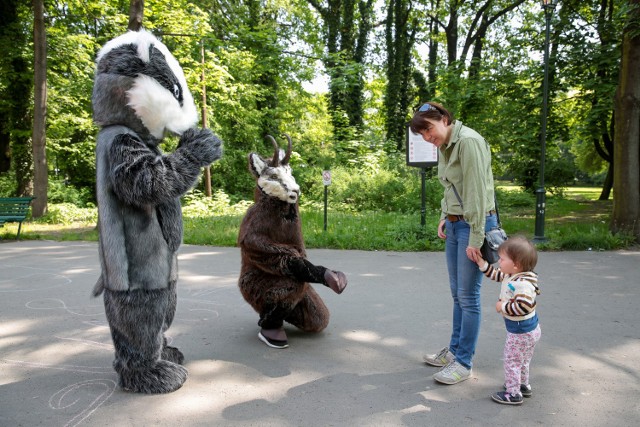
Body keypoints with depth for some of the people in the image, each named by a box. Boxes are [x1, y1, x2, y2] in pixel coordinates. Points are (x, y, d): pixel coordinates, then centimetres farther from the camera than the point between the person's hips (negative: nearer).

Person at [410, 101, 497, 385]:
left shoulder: (468, 141, -17)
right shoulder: (444, 147, 11)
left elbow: (477, 191, -20)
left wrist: (476, 239, -21)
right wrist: (444, 218, 4)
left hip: (474, 225, -8)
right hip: (454, 224, 9)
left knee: (468, 296, -3)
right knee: (457, 294, 14)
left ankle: (463, 362, 7)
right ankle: (455, 350, 26)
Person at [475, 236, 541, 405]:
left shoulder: (522, 284, -32)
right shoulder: (510, 276, -1)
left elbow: (523, 307, -40)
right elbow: (495, 274, 15)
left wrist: (503, 306, -27)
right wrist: (481, 262, 6)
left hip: (521, 331, -10)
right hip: (526, 328, 10)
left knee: (512, 360, 2)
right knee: (521, 360, 26)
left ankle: (513, 393, 12)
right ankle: (523, 385, 43)